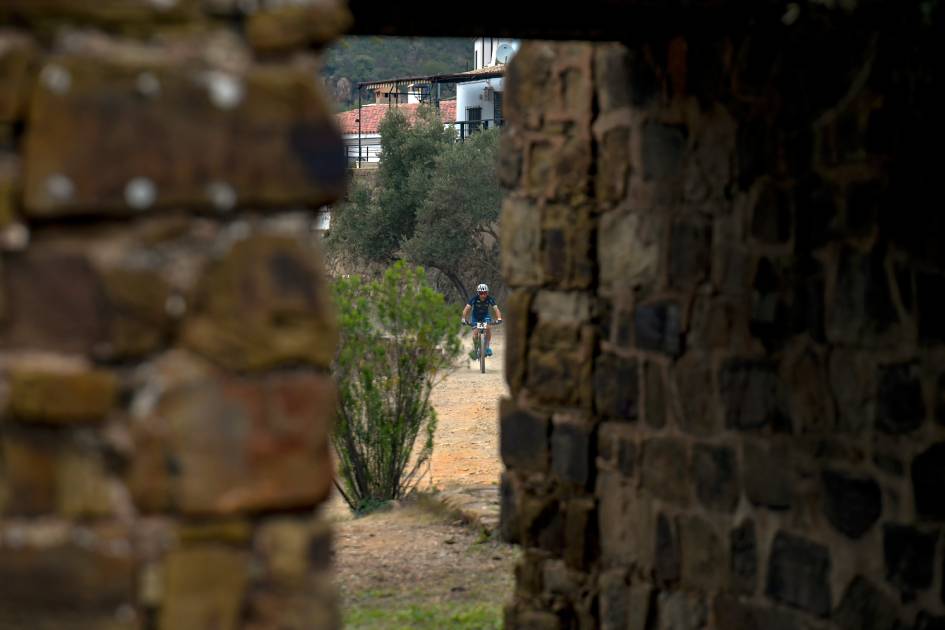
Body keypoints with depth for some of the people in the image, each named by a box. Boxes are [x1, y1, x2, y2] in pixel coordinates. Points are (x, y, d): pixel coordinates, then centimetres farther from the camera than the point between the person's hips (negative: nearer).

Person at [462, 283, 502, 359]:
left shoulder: (490, 299, -26)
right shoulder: (474, 298, -28)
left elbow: (496, 309, -33)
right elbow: (467, 309, -34)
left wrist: (499, 318, -50)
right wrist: (464, 319, -49)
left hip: (485, 315, 1)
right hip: (475, 316, 0)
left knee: (488, 328, -25)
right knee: (475, 333, -15)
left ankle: (487, 347, -10)